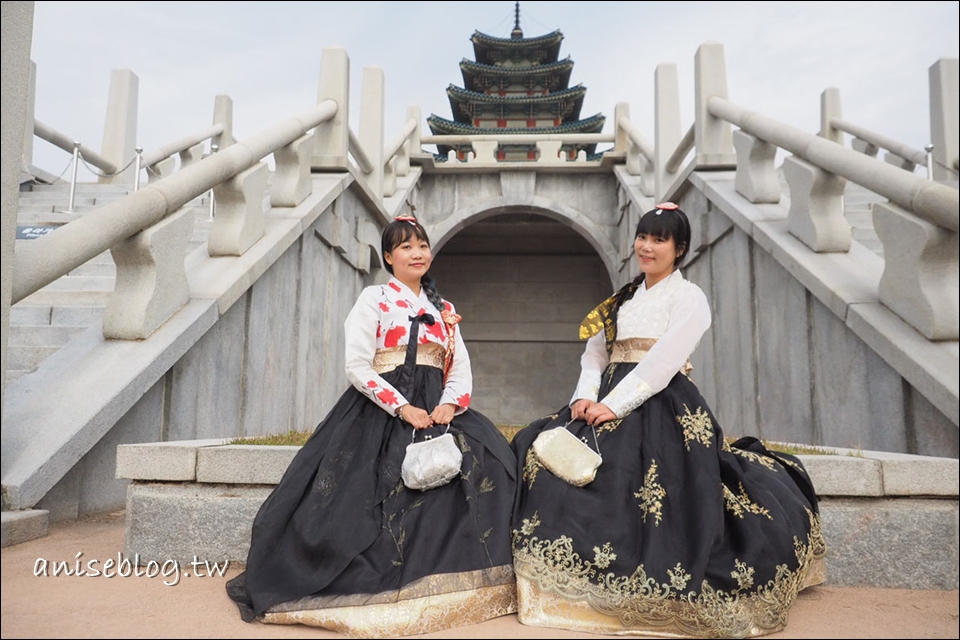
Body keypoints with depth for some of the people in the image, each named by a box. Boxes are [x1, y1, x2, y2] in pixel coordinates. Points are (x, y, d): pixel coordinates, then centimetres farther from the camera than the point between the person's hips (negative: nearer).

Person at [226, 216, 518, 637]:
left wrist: (449, 405, -9)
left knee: (487, 460, -16)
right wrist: (402, 408, -16)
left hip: (435, 412, 4)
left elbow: (461, 369, 11)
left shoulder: (444, 310, 17)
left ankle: (467, 578, -8)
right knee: (375, 494, -18)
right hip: (380, 413, -4)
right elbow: (358, 367, -9)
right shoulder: (374, 299, 2)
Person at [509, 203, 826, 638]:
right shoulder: (621, 300, 21)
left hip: (664, 410, -6)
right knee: (540, 452, -8)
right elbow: (594, 354, 14)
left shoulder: (688, 297, 0)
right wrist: (586, 396, -6)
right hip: (609, 403, 7)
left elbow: (662, 362, -13)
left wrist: (615, 405, -19)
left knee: (650, 501, -21)